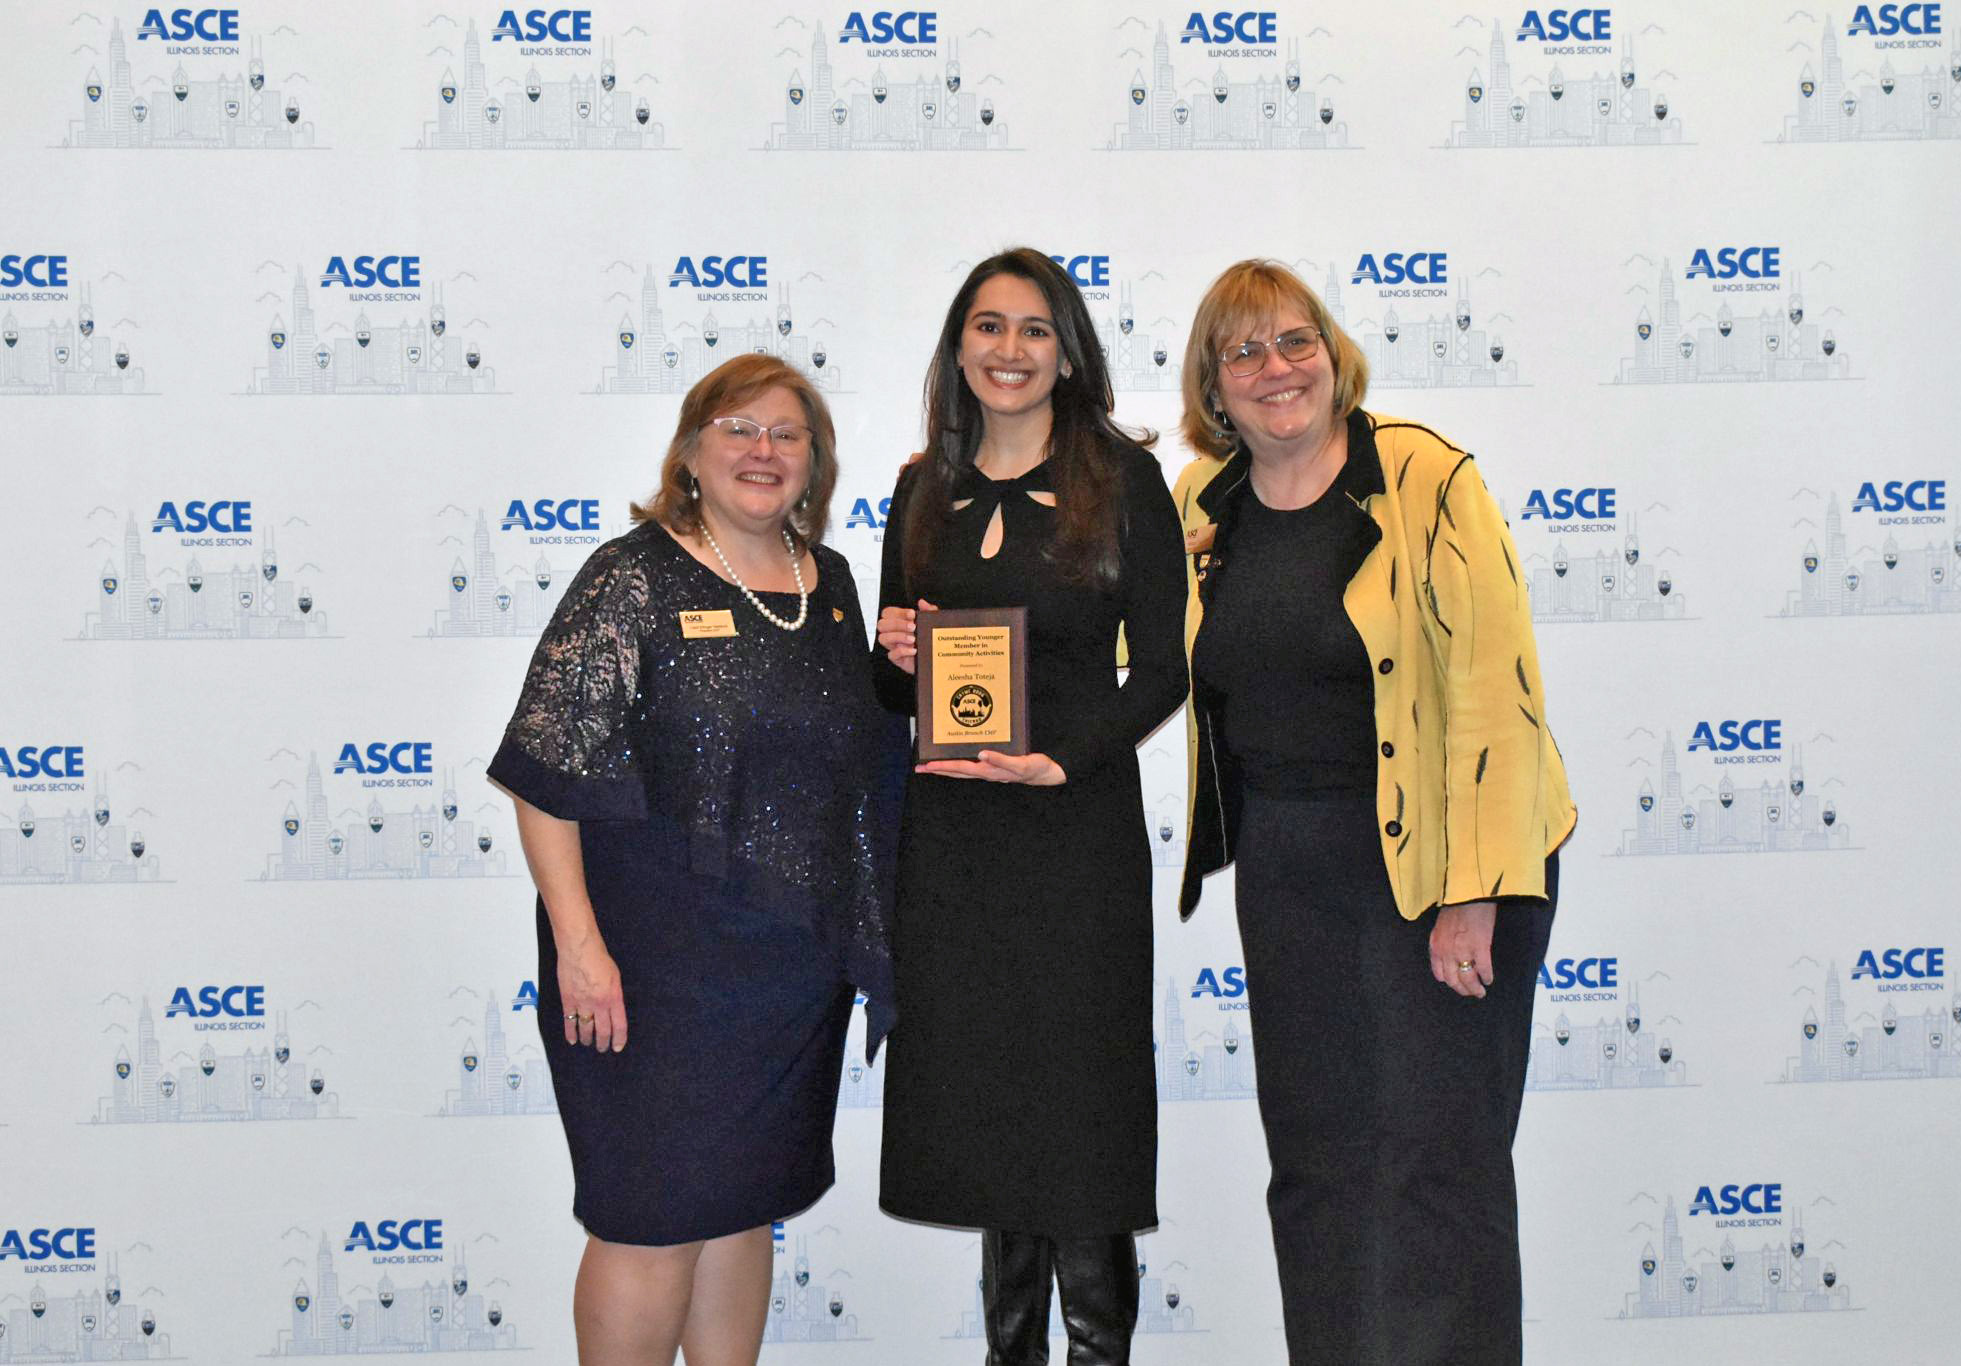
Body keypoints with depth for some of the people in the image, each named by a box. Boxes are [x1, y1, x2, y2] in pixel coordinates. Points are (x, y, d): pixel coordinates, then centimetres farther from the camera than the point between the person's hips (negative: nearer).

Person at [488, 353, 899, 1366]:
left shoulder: (829, 581, 10)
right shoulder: (633, 578, -9)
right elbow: (547, 774, -14)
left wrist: (897, 671, 5)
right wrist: (580, 945, -18)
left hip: (794, 966, 6)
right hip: (659, 964, -6)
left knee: (747, 1203, 16)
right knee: (655, 1220, 1)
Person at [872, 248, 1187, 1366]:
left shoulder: (1121, 477, -2)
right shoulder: (926, 490, 10)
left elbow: (1163, 669, -5)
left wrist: (1062, 761, -17)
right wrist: (897, 657, -5)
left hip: (1079, 824, -4)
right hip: (951, 829, 4)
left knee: (1077, 1102, -1)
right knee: (983, 1099, 12)